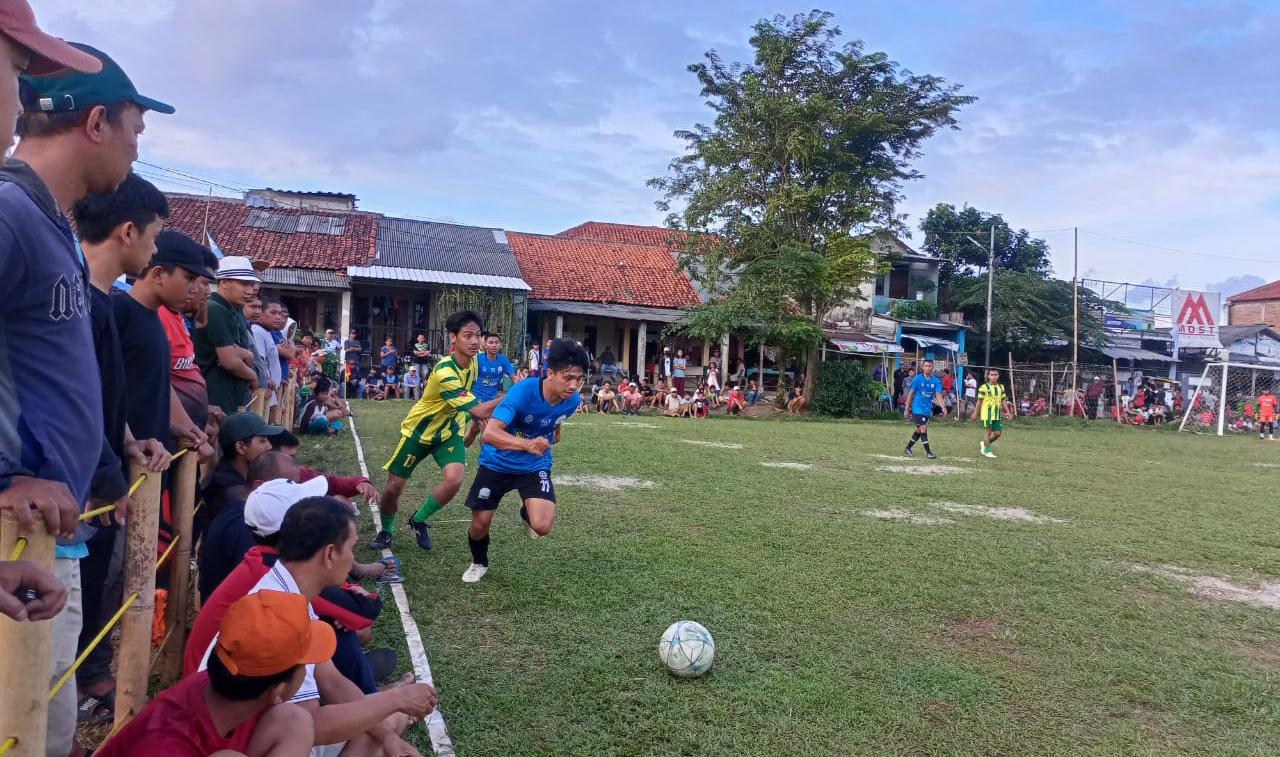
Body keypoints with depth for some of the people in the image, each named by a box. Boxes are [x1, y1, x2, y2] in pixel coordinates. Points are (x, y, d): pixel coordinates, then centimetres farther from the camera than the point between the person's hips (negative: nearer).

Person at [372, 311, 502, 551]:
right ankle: (386, 529, 34)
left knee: (454, 479, -19)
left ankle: (419, 520, 9)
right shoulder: (445, 372, -34)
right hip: (419, 429, -5)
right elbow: (479, 411, -38)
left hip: (448, 430, 5)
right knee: (394, 486, 2)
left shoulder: (472, 361, -10)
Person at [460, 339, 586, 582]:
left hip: (535, 465, 2)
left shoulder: (572, 400, -16)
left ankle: (526, 512, 21)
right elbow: (489, 434, -44)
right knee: (480, 523, 2)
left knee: (542, 527, -17)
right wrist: (528, 444, -58)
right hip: (497, 463, -2)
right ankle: (479, 563, 36)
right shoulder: (523, 392, -32)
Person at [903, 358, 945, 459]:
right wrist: (907, 409, -4)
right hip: (917, 409, -5)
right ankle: (928, 452, -3)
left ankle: (907, 449, 26)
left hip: (927, 409, 5)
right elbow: (910, 394, -3)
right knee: (923, 429, -10)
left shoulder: (936, 381, 1)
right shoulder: (917, 379, -7)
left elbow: (938, 395, -4)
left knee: (919, 431, 12)